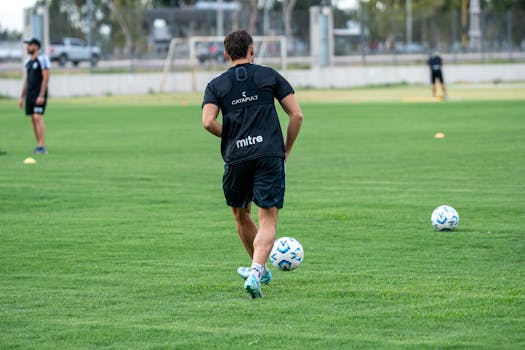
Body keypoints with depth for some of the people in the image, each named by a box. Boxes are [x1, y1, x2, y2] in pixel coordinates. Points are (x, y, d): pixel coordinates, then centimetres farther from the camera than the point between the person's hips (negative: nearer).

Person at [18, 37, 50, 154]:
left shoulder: (42, 59, -9)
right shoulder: (28, 61, 15)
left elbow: (46, 78, -14)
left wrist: (41, 96, -21)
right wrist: (22, 98, 17)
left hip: (39, 94, -8)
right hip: (30, 94, 8)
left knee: (38, 118, -16)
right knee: (33, 119, 5)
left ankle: (42, 147, -18)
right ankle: (39, 146, 9)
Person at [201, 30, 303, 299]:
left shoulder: (216, 85, 9)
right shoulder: (269, 76, 9)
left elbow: (208, 122, -6)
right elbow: (296, 115, 4)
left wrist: (231, 137, 11)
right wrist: (286, 149, 14)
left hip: (236, 157, 1)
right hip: (270, 155, -1)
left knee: (241, 215, 23)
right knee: (268, 219, -3)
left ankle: (259, 270, 35)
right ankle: (257, 272, -24)